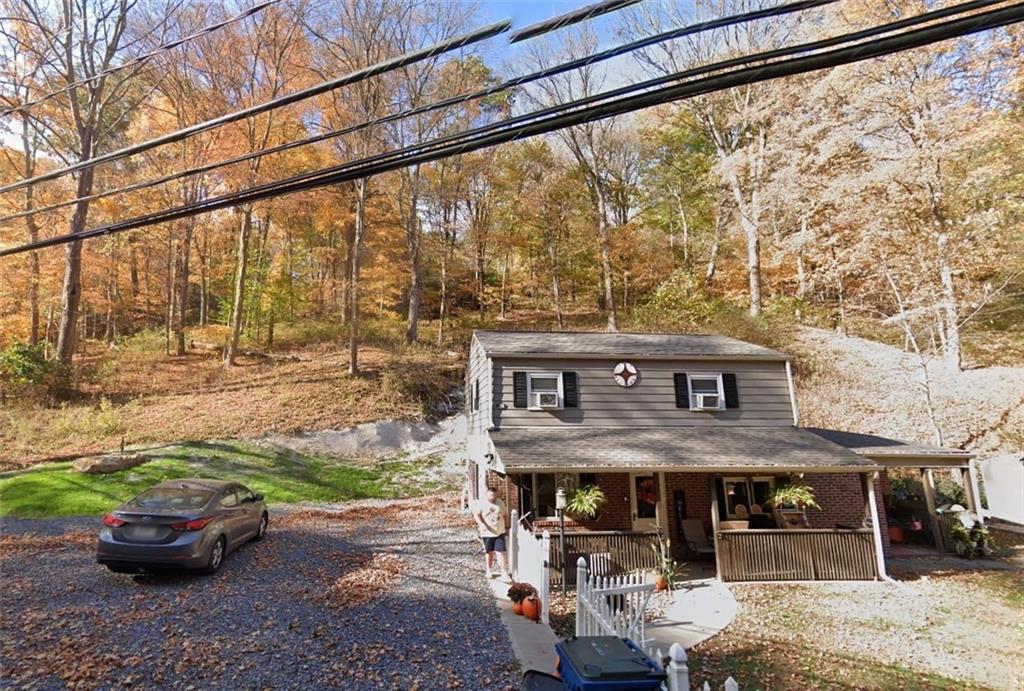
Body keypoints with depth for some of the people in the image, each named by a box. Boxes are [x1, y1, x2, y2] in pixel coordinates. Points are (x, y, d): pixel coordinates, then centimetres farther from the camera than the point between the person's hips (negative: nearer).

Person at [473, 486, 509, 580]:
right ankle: (489, 570, 32)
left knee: (500, 552, -7)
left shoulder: (501, 503, 5)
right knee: (490, 552, 12)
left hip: (500, 532, 1)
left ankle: (504, 572, -1)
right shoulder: (481, 503, -7)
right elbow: (476, 515, -10)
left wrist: (507, 526, 14)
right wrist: (482, 524, -24)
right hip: (487, 533, -1)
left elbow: (504, 515, 14)